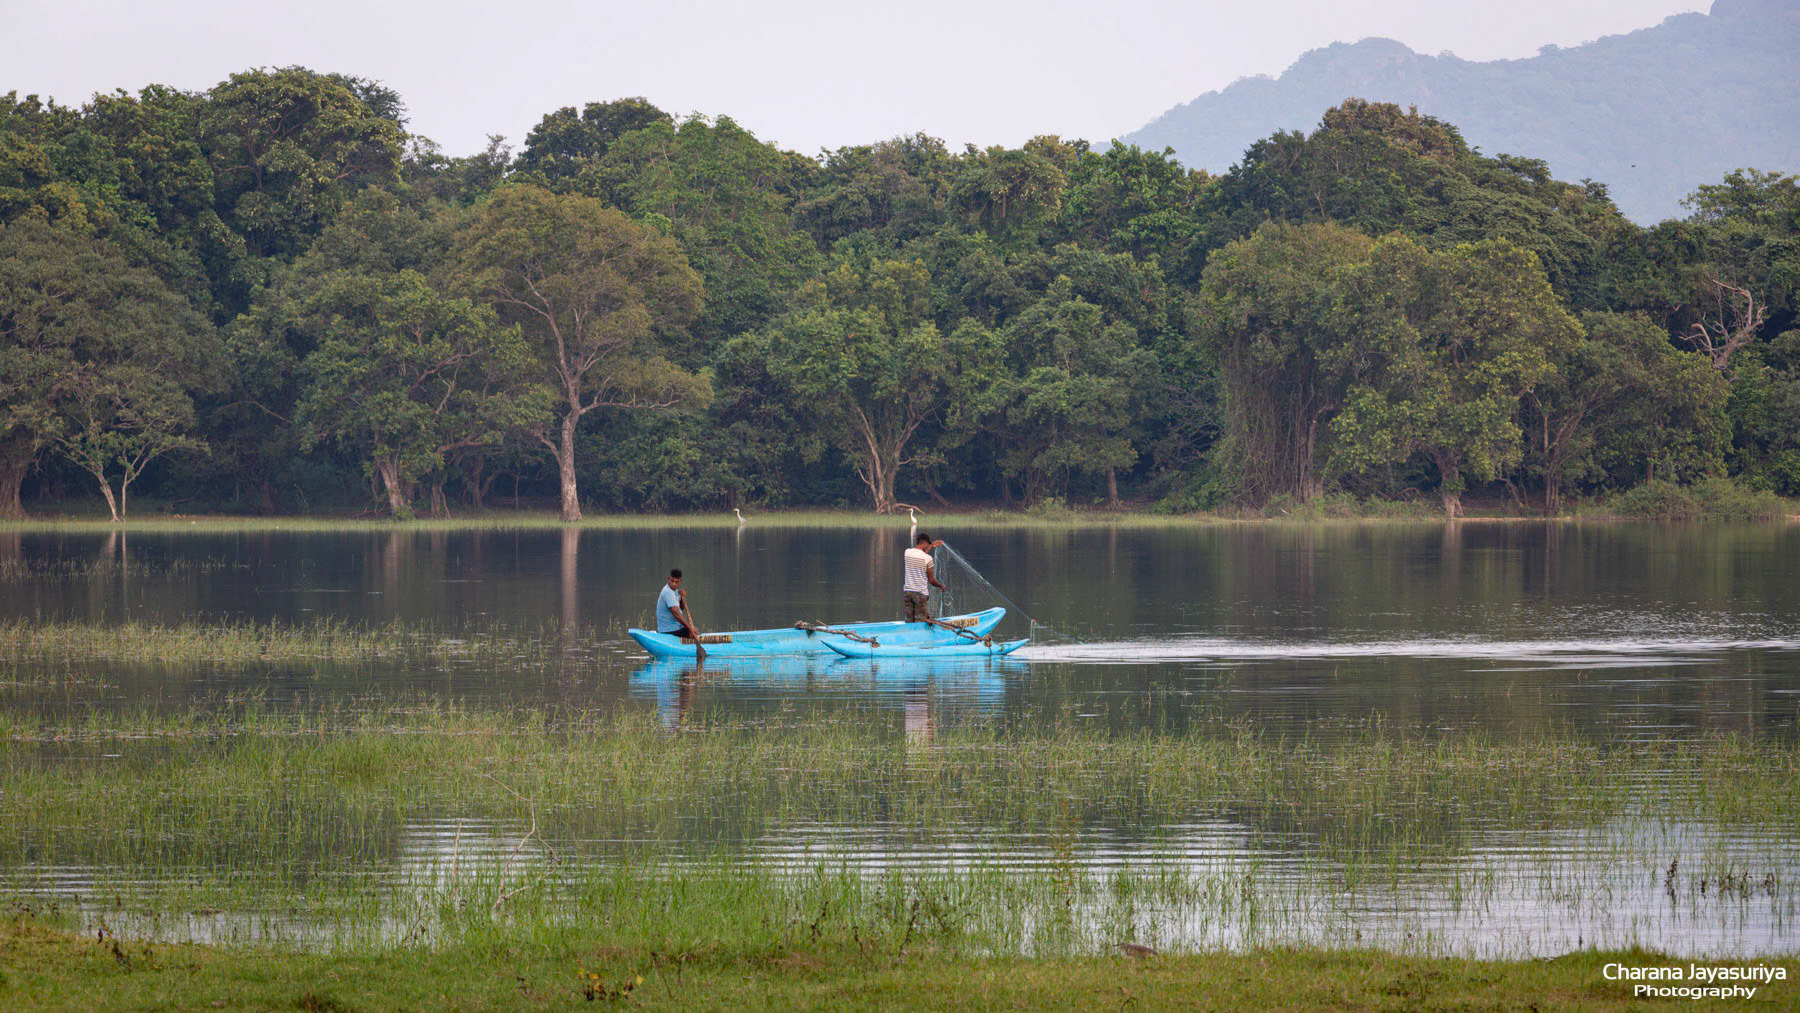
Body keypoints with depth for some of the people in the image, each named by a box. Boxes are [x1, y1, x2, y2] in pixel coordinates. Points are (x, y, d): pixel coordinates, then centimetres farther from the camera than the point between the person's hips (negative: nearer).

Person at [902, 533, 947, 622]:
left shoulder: (907, 552, 1)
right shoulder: (928, 558, -11)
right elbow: (931, 581, -4)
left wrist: (931, 546, 34)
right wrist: (941, 586, 15)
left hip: (907, 592, 5)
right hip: (921, 593, -5)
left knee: (909, 623, 8)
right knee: (920, 624, -2)